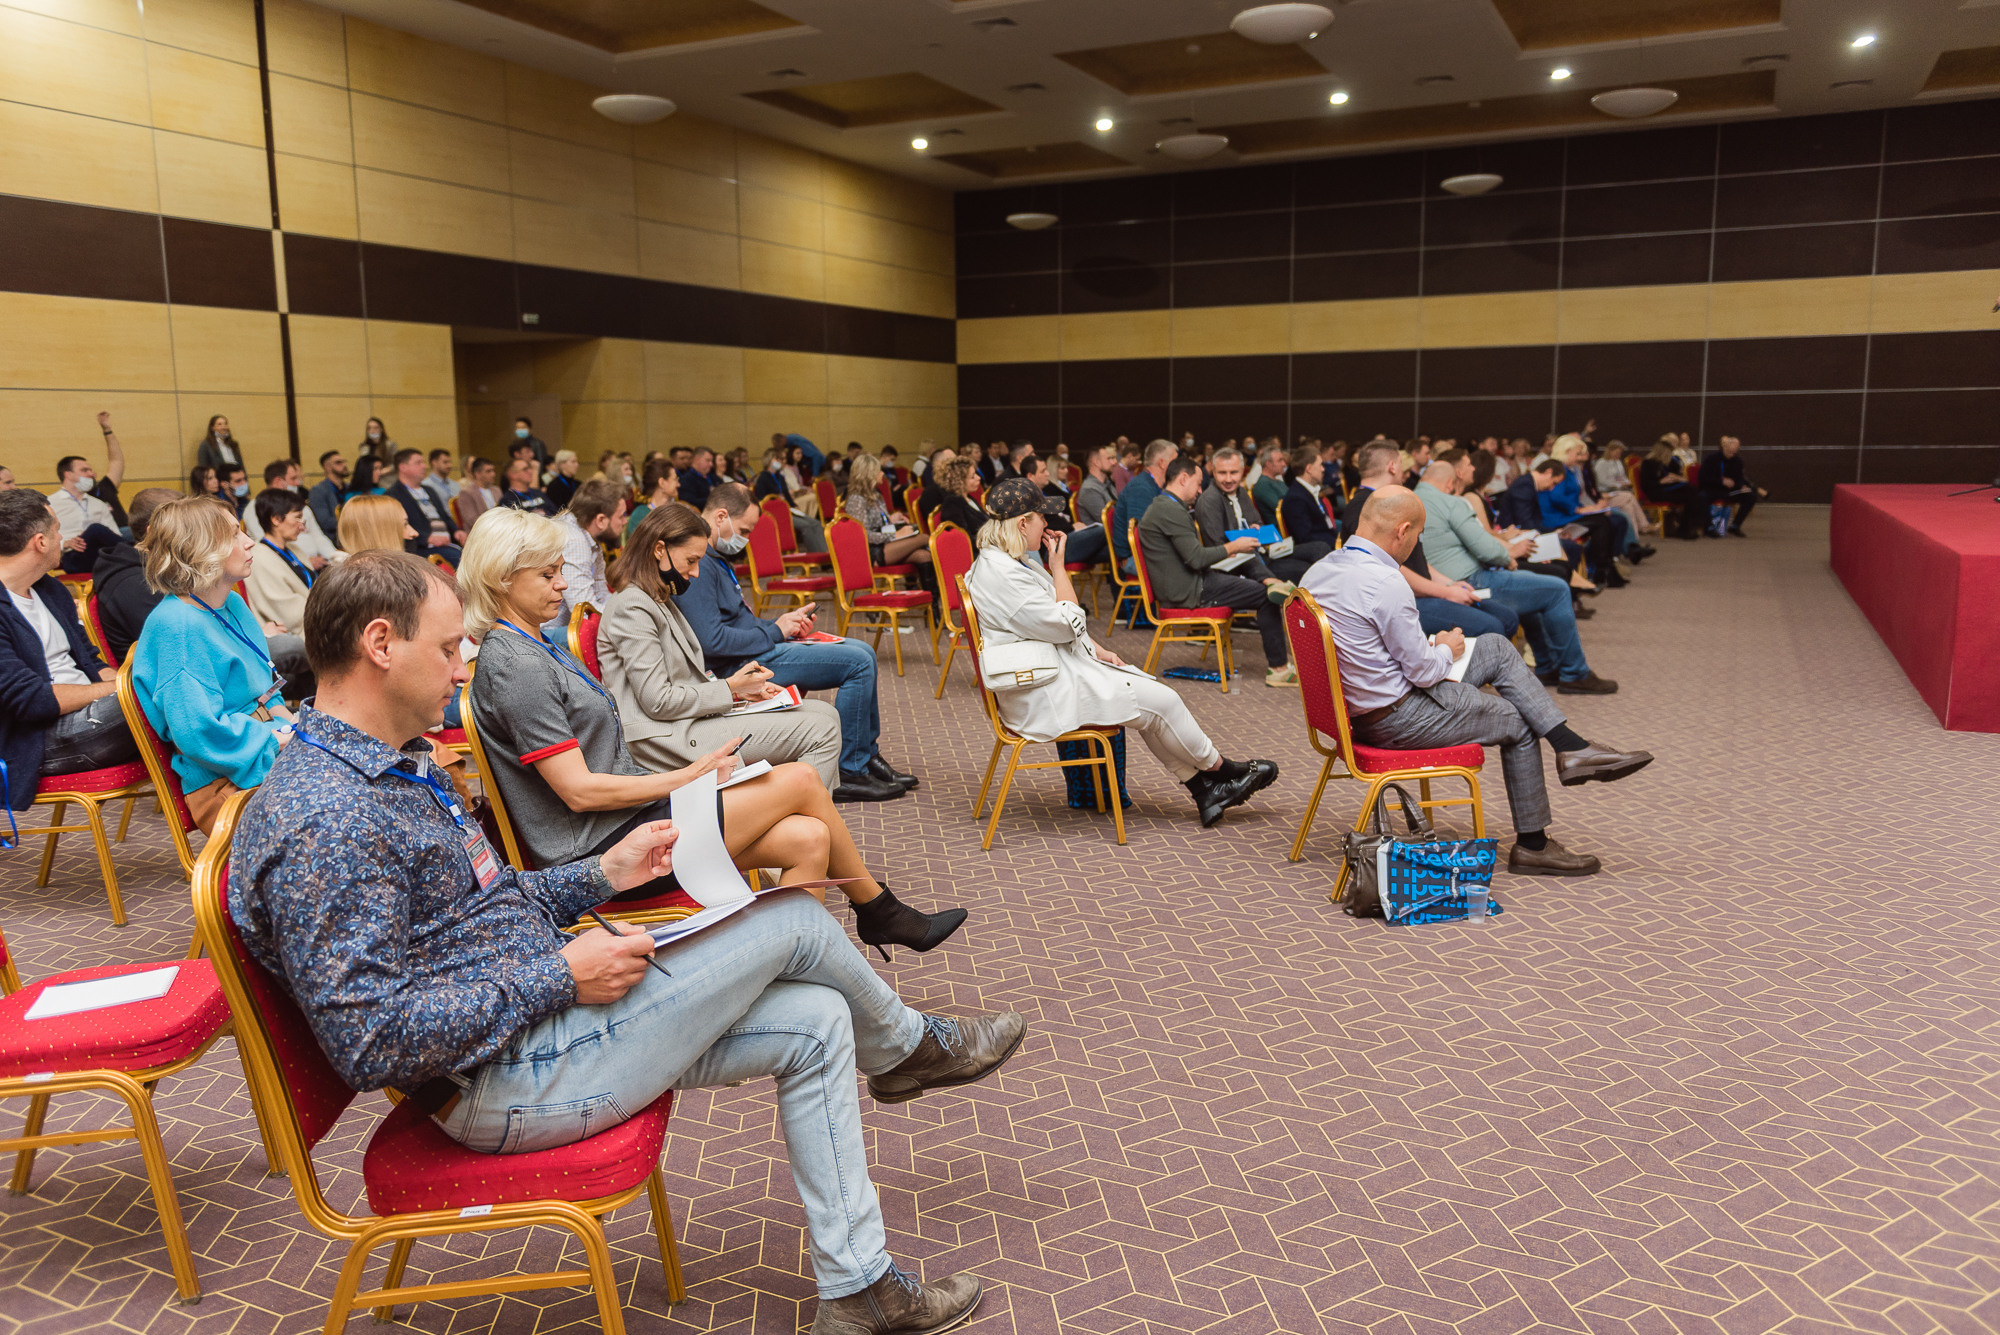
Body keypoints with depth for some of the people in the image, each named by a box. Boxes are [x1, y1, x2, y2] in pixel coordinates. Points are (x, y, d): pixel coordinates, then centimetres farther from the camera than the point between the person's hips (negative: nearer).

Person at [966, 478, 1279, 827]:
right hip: (1043, 695, -11)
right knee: (1159, 700, -8)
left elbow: (1055, 624, 19)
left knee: (1156, 698, 4)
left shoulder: (1003, 561, 11)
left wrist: (1096, 650, 8)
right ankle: (1219, 769, 13)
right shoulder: (1002, 575, -23)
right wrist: (1058, 566, -11)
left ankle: (1203, 788, 8)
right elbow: (1067, 624, -19)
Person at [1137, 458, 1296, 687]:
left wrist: (1226, 554, 15)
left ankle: (1271, 582, -10)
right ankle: (1277, 667, -4)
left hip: (1184, 584, 11)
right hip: (1187, 592, -11)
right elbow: (1196, 558, -22)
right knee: (1265, 597, -9)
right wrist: (1231, 548, -8)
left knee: (1248, 559, 18)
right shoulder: (1172, 511, -18)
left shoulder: (1161, 506, 16)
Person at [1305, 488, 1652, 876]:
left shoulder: (1317, 572, 0)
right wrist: (1445, 649, 2)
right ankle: (1532, 845, 29)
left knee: (1496, 647, 15)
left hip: (1356, 706, 9)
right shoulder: (1385, 584, -27)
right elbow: (1423, 671, -21)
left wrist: (1428, 646, 13)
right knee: (1517, 723, 14)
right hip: (1397, 719, -9)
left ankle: (1572, 747, 15)